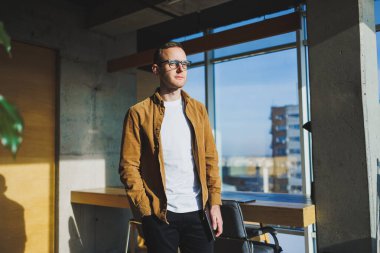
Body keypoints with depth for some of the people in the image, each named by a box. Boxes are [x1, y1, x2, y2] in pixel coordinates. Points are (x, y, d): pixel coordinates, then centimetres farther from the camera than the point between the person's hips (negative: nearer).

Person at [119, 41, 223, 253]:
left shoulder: (198, 110, 9)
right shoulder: (139, 113, -1)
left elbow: (211, 158, 7)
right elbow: (129, 165, -4)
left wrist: (214, 203, 0)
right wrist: (145, 209, -9)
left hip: (198, 212, 3)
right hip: (159, 214, -2)